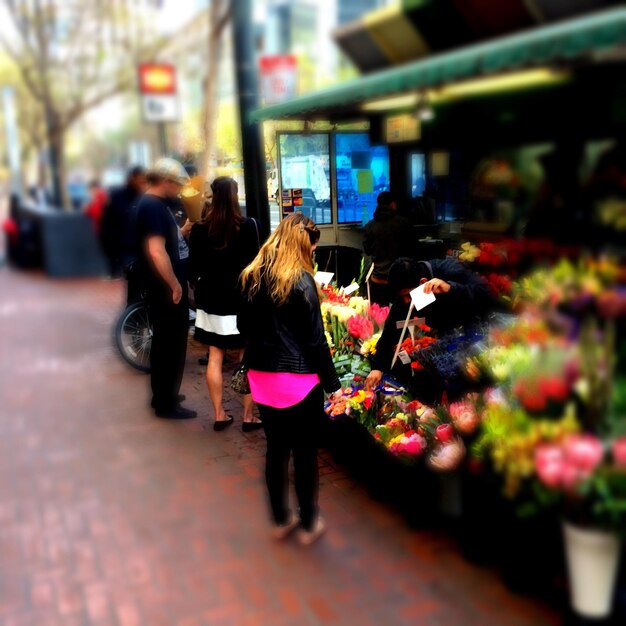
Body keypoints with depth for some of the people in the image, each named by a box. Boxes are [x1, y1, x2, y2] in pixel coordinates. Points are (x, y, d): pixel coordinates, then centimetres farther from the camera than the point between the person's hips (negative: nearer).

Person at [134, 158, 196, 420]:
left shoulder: (156, 204, 12)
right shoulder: (152, 206, -19)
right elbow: (157, 252, -27)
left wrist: (183, 230, 9)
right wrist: (175, 285, -20)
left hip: (166, 288, 10)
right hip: (167, 289, -10)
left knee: (165, 343, 18)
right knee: (171, 345, 0)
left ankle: (162, 395, 31)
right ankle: (167, 404, 11)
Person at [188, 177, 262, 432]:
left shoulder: (199, 228, -3)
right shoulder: (248, 225, -10)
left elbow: (194, 267, 3)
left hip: (211, 299, 3)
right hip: (242, 298, -2)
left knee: (215, 358, 10)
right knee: (247, 359, 6)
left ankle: (219, 415, 17)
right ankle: (248, 416, 12)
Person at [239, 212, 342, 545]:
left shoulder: (252, 277, 3)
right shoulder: (301, 281, -15)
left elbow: (245, 325, 13)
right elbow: (315, 339, -14)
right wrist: (332, 384, -7)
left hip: (262, 377, 6)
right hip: (299, 380, -5)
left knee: (276, 449, 17)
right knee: (305, 452, 10)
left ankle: (280, 520, 30)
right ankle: (308, 524, 24)